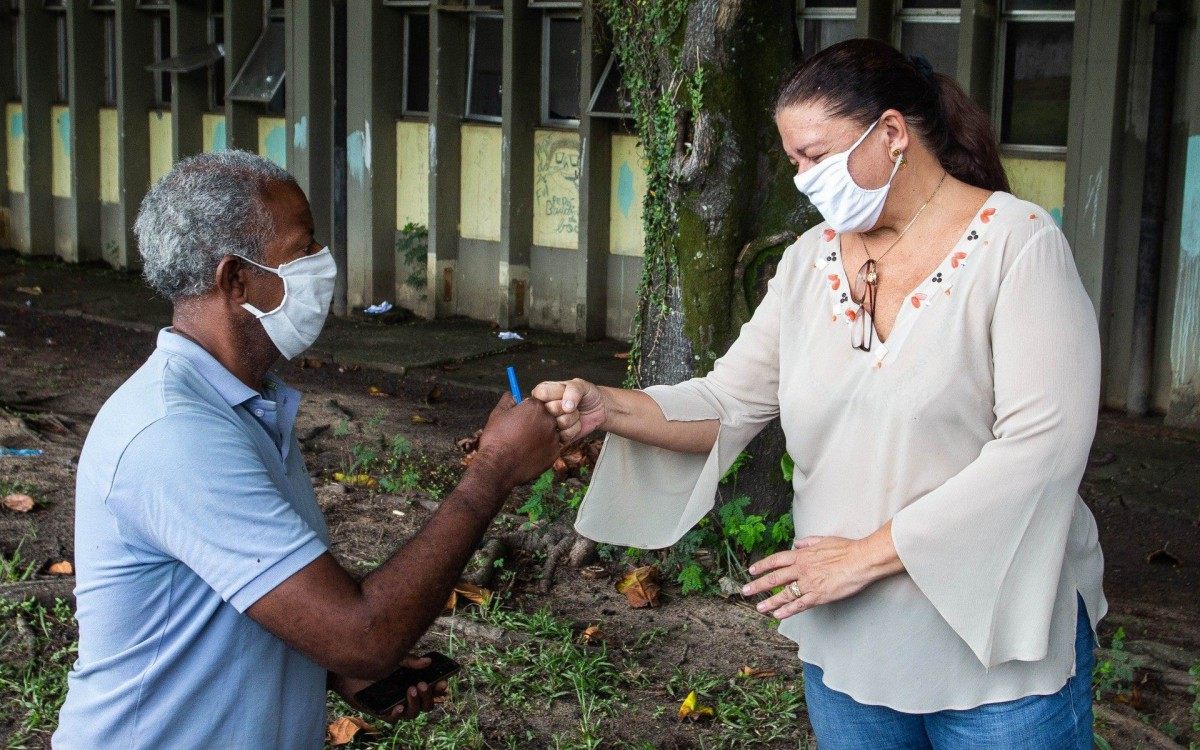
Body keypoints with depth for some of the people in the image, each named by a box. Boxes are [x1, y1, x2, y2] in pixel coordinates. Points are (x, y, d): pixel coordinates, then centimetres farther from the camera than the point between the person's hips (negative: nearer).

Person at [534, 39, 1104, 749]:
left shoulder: (1016, 241, -13)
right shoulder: (811, 260, 5)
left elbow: (1043, 446, -21)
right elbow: (728, 404, 4)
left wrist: (869, 554, -20)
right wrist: (608, 408, -15)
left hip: (1000, 646, -5)